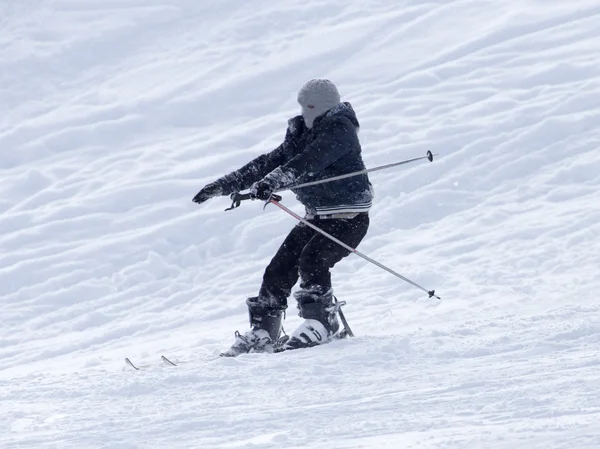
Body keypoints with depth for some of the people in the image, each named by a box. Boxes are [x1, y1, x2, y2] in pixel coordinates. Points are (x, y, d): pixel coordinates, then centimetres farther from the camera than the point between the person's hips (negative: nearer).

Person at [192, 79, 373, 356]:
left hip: (349, 216, -8)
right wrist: (224, 185, 9)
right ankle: (261, 334, 2)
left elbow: (308, 163, -30)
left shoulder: (339, 130, -14)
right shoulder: (302, 133, 12)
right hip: (317, 216, 8)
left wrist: (270, 183, -43)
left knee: (311, 261, -27)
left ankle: (323, 324, -15)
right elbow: (269, 163, 14)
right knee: (279, 269, -2)